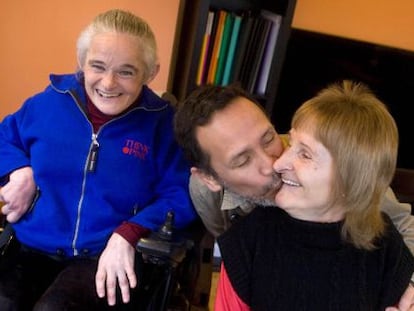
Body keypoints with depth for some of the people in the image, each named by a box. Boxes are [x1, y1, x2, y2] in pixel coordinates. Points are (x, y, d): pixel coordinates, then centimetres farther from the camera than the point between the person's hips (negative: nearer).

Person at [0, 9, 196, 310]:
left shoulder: (162, 122, -3)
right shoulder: (50, 102, 4)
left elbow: (181, 195, -4)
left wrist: (128, 235, -18)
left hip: (109, 259, -2)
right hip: (32, 250, 3)